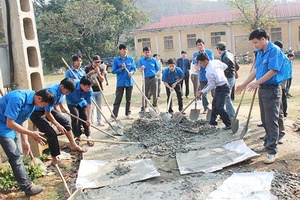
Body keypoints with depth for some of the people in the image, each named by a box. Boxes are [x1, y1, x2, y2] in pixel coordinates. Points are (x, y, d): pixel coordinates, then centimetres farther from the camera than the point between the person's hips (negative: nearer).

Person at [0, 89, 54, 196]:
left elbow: (23, 120, 5)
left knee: (18, 155, 15)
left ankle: (24, 182, 27)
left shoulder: (32, 101, -4)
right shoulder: (18, 98, -32)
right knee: (16, 157, -6)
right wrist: (31, 134, -28)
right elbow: (9, 123, -30)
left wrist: (25, 141, 3)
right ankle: (27, 187, 3)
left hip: (12, 126, 9)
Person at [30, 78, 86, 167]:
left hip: (47, 109, 9)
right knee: (51, 134, -13)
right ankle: (55, 159, 1)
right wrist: (57, 125, -16)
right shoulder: (52, 92, -34)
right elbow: (47, 113, -26)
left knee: (65, 120, 8)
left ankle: (73, 145, 18)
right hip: (36, 113, -9)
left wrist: (61, 116, 9)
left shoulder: (61, 90, -7)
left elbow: (57, 105, 10)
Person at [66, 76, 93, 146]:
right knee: (75, 116, -15)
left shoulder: (89, 91, -31)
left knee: (85, 118, -4)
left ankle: (88, 136, 8)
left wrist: (89, 119, -28)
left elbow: (89, 104, -27)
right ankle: (77, 136, 0)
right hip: (72, 102, -2)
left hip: (82, 102, 2)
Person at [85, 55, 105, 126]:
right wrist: (90, 73, -16)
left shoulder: (101, 69, 5)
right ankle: (90, 121, 7)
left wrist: (98, 72, -19)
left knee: (99, 106, 11)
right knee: (92, 107, -5)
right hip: (91, 90, -3)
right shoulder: (87, 68, -2)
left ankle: (99, 120, 22)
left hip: (99, 90, 3)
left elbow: (102, 80, -5)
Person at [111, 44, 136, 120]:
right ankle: (114, 115, 1)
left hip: (129, 82, 3)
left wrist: (132, 72, -17)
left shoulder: (131, 59, 4)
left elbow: (134, 68, 5)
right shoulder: (116, 60, -3)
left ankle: (128, 114, 23)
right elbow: (113, 71, -3)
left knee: (129, 99, 11)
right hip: (120, 83, -3)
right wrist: (121, 68, -16)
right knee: (118, 99, -2)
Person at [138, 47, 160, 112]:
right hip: (146, 79, 0)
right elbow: (139, 70, -1)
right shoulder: (141, 60, 3)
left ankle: (155, 107, 17)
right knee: (145, 94, 3)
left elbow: (157, 69, 7)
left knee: (155, 94, 5)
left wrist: (154, 73, -5)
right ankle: (143, 108, 12)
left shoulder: (154, 60, 2)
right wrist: (141, 68, -21)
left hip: (153, 78, 0)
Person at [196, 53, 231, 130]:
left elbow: (211, 86, -18)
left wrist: (202, 92, -6)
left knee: (219, 107, -15)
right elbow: (225, 66, 12)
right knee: (214, 104, 18)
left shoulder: (209, 72, -26)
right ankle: (213, 121, 30)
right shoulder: (216, 62, -4)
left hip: (223, 89, -10)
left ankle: (229, 124, -6)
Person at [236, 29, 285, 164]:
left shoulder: (275, 51, -15)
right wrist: (244, 84, 13)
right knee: (265, 120, 16)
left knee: (271, 121, -5)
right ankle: (268, 143, 30)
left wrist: (257, 82, -17)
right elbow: (255, 70, 15)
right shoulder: (260, 52, 12)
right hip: (262, 89, 9)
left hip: (272, 90, -8)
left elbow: (273, 71, -20)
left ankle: (272, 151, 0)